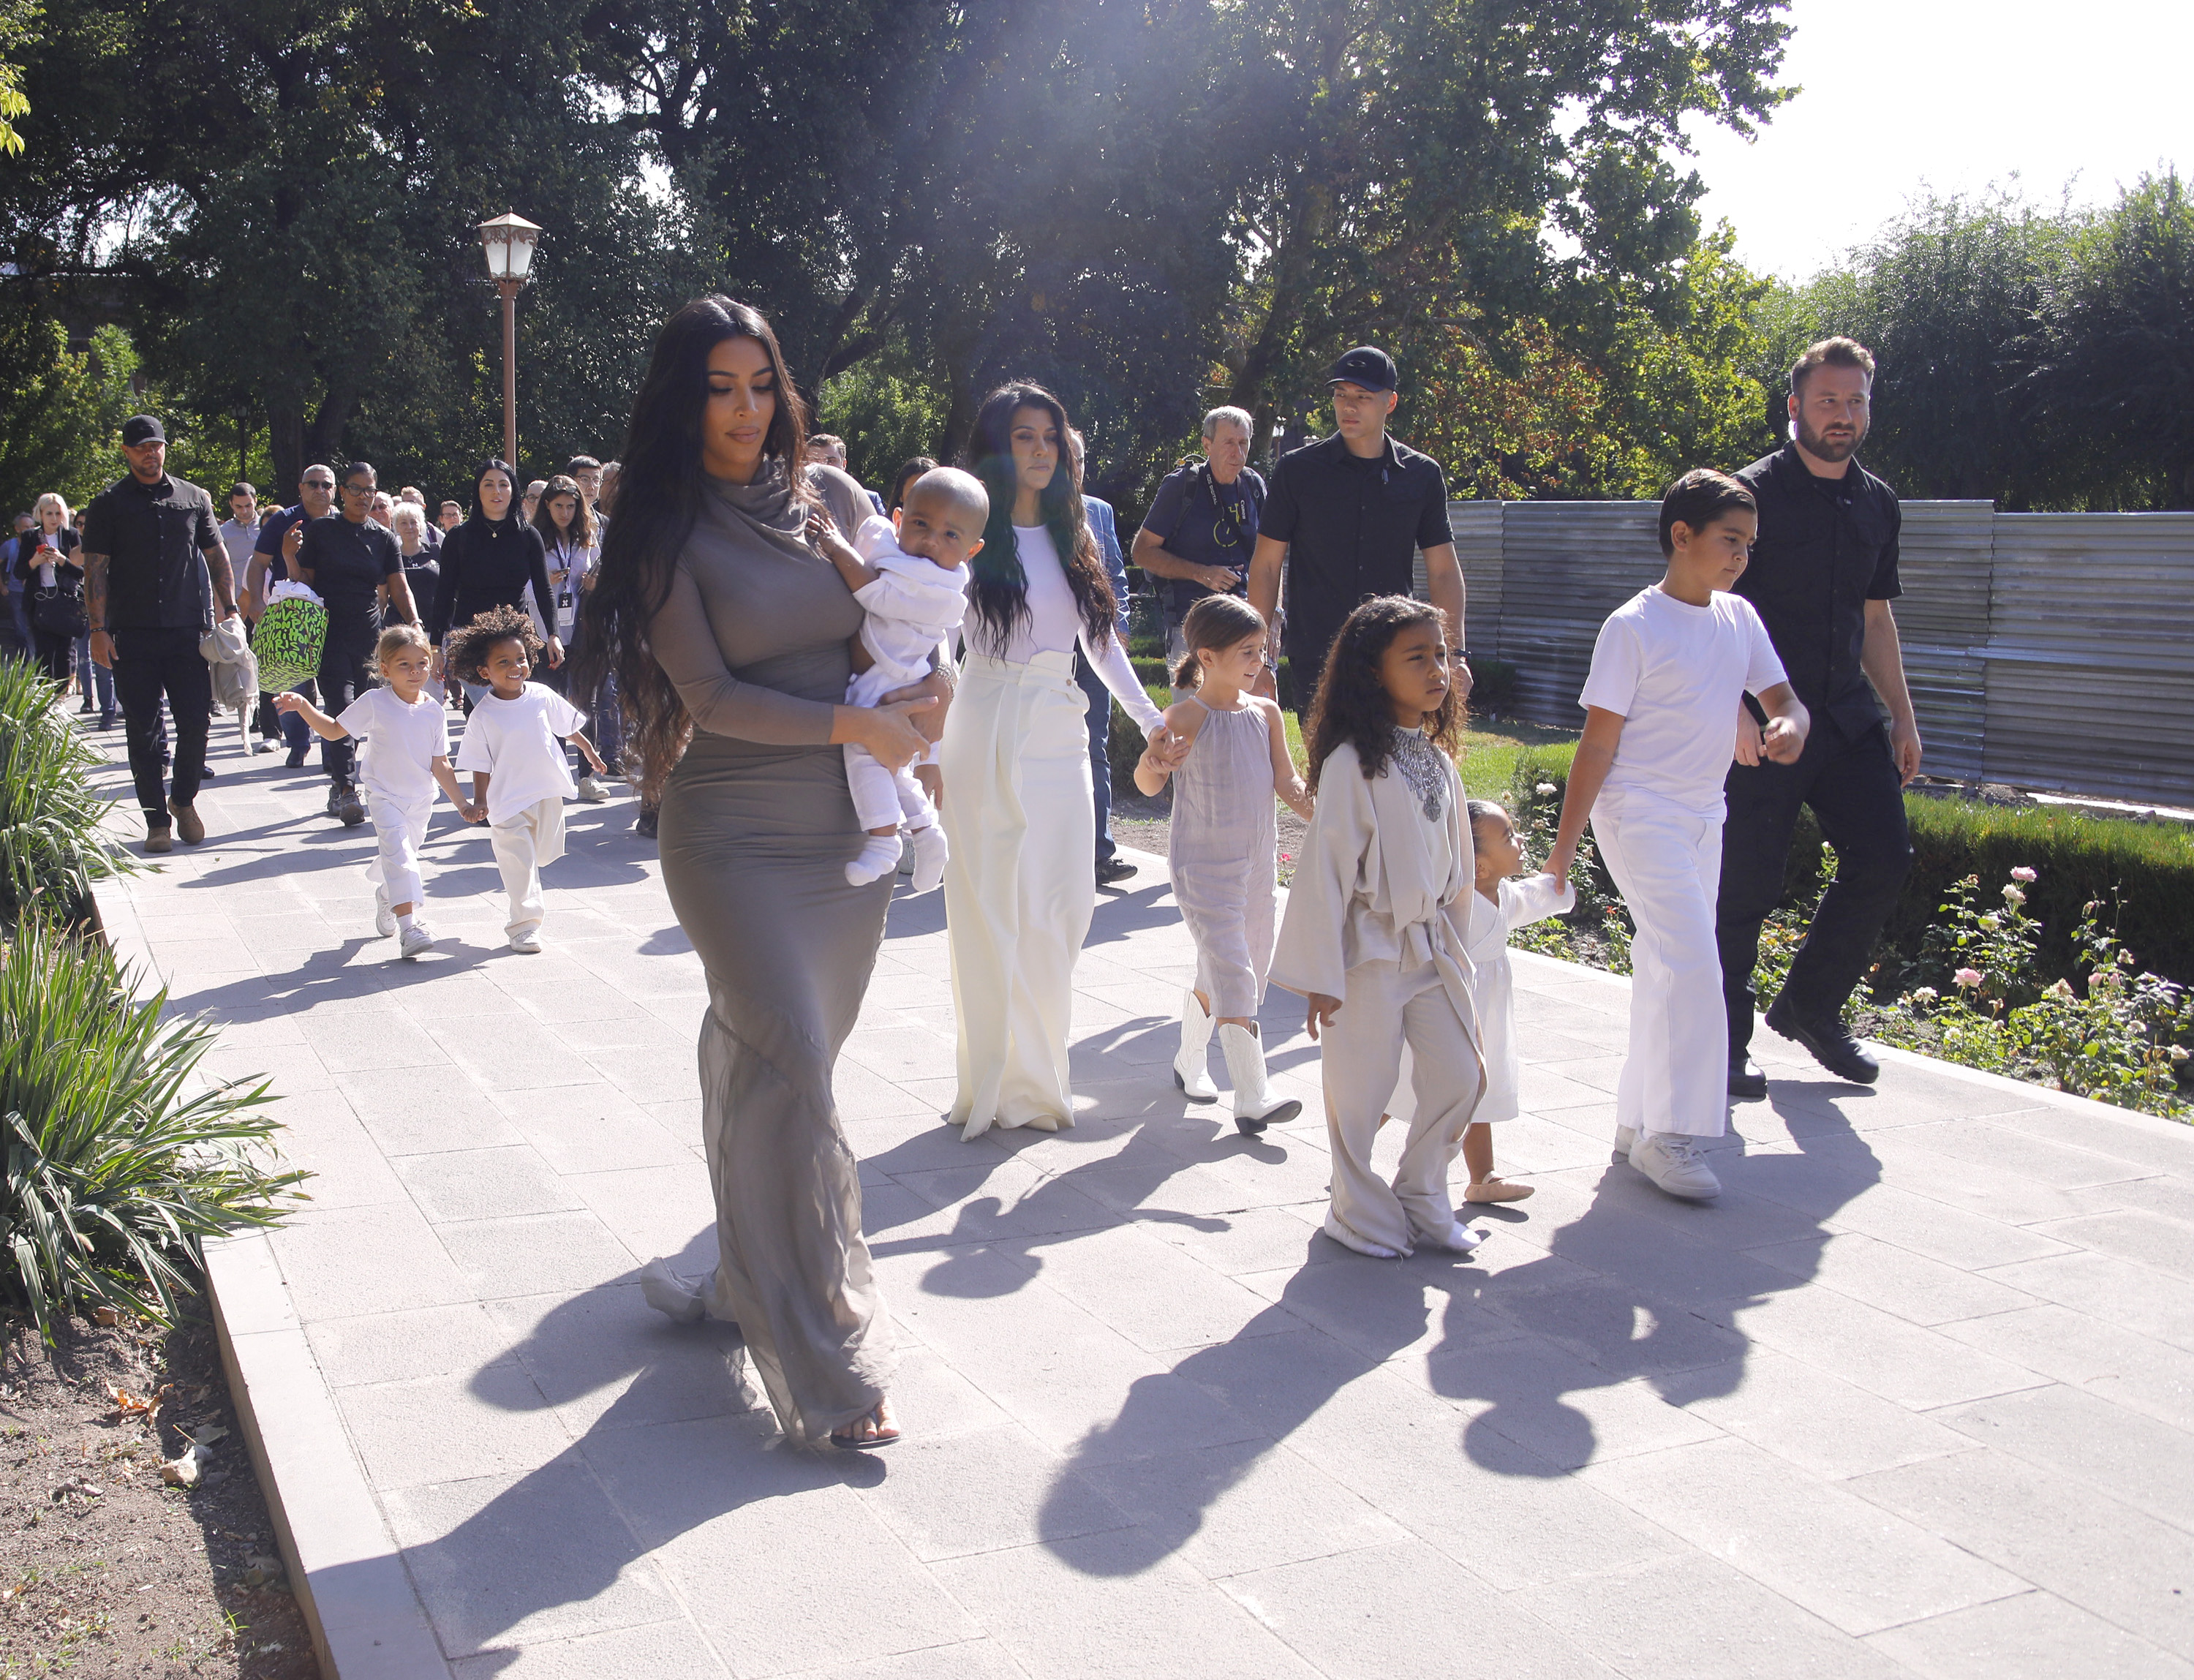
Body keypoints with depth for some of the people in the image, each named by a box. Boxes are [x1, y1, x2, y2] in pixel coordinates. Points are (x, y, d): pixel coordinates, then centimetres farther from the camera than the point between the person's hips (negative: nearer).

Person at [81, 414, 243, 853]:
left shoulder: (194, 499, 11)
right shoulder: (109, 504, 5)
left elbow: (216, 557, 16)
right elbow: (95, 569, 2)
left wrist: (228, 609, 7)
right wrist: (98, 629, -6)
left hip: (188, 629, 1)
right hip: (132, 634, -1)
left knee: (196, 720, -3)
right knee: (142, 729, 1)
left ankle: (184, 800, 20)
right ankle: (157, 819, 9)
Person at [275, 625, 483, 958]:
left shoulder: (434, 712, -4)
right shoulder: (374, 703, -10)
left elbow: (440, 765, 1)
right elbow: (333, 731, -1)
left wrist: (462, 803, -2)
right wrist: (303, 707, -14)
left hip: (421, 799, 4)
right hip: (383, 795, -4)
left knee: (403, 855, 18)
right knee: (398, 853, -20)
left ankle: (386, 898, 50)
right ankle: (408, 926, -27)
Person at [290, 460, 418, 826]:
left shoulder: (384, 539, 11)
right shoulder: (320, 531, 4)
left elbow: (400, 589, 7)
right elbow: (303, 582, 5)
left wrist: (414, 624, -8)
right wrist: (290, 557, -13)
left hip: (369, 638, 4)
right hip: (329, 634, -3)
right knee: (341, 709, -16)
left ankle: (337, 791, 20)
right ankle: (347, 792, -21)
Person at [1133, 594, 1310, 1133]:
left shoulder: (1266, 714, 4)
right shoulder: (1188, 716, -14)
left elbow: (1287, 782, 8)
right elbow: (1149, 785, -18)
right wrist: (1151, 764, -40)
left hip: (1258, 863, 6)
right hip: (1203, 868, -6)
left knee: (1218, 975, 18)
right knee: (1235, 982, -12)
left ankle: (1190, 1062, 40)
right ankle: (1251, 1099, -10)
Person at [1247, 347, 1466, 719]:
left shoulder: (1423, 475, 7)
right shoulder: (1298, 471, 2)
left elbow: (1443, 570, 10)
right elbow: (1266, 566, 4)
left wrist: (1455, 653, 2)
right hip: (1316, 661, -1)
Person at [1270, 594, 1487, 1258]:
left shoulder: (1439, 761, 6)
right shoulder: (1353, 763, -16)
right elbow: (1324, 868, -15)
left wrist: (1456, 943, 17)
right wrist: (1321, 975, -15)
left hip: (1432, 945, 7)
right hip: (1369, 950, -7)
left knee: (1459, 1077, 10)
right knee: (1362, 1091, 4)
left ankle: (1422, 1198, 29)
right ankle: (1363, 1216, 23)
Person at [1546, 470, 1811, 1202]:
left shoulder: (1738, 619, 7)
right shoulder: (1633, 627, -12)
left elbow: (1782, 697, 12)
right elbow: (1599, 742, -12)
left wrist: (1790, 724, -14)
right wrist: (1566, 843, -12)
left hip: (1703, 816, 7)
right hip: (1639, 813, -7)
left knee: (1668, 967, 12)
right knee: (1690, 963, -15)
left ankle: (1638, 1118, 22)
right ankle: (1670, 1133, -8)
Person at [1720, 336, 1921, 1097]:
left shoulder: (1879, 504, 14)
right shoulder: (1753, 493, -7)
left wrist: (1902, 716, 16)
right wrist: (1737, 713, -20)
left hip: (1848, 717, 6)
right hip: (1762, 723, -6)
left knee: (1884, 858, 1)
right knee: (1747, 884, -4)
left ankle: (1810, 1006, 21)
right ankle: (1724, 1044, 11)